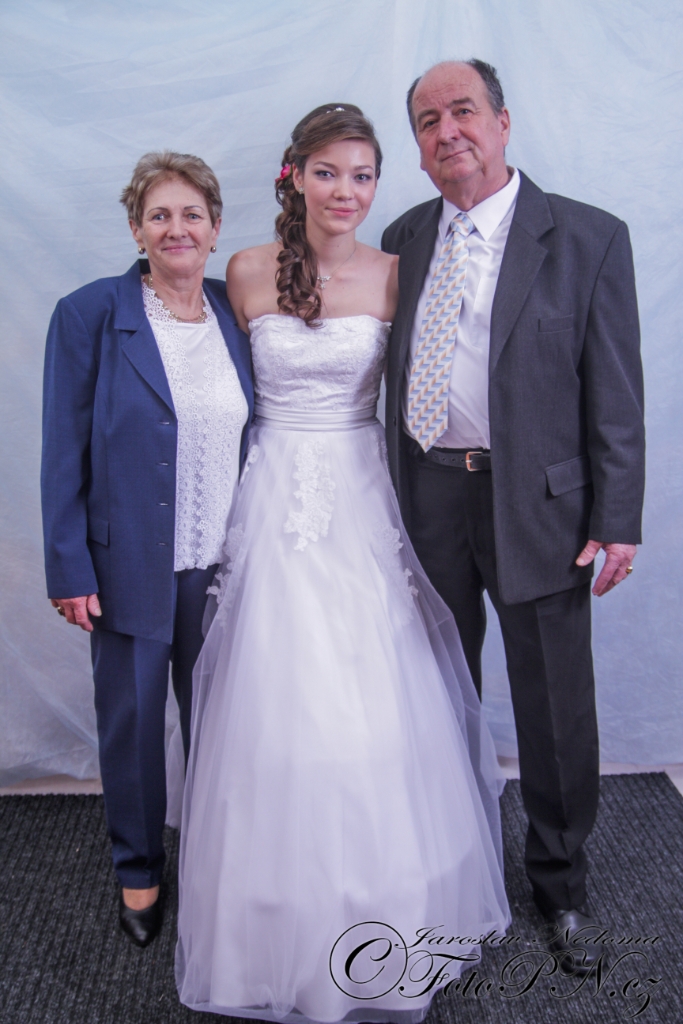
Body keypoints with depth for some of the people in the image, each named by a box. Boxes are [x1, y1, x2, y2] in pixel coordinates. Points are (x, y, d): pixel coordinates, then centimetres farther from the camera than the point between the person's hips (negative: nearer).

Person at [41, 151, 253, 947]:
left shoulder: (238, 314, 4)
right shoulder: (90, 315, -6)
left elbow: (252, 436, 9)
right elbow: (64, 453, -7)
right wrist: (69, 567, -10)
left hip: (222, 567, 3)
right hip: (129, 567, -2)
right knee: (131, 723, 13)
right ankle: (138, 873, 36)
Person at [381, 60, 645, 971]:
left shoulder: (588, 239, -4)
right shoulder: (403, 240, 8)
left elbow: (616, 393, -5)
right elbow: (393, 374, 10)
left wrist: (617, 520, -9)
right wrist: (395, 496, 7)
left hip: (538, 504, -3)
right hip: (428, 500, 4)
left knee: (556, 707, 9)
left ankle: (560, 880, 33)